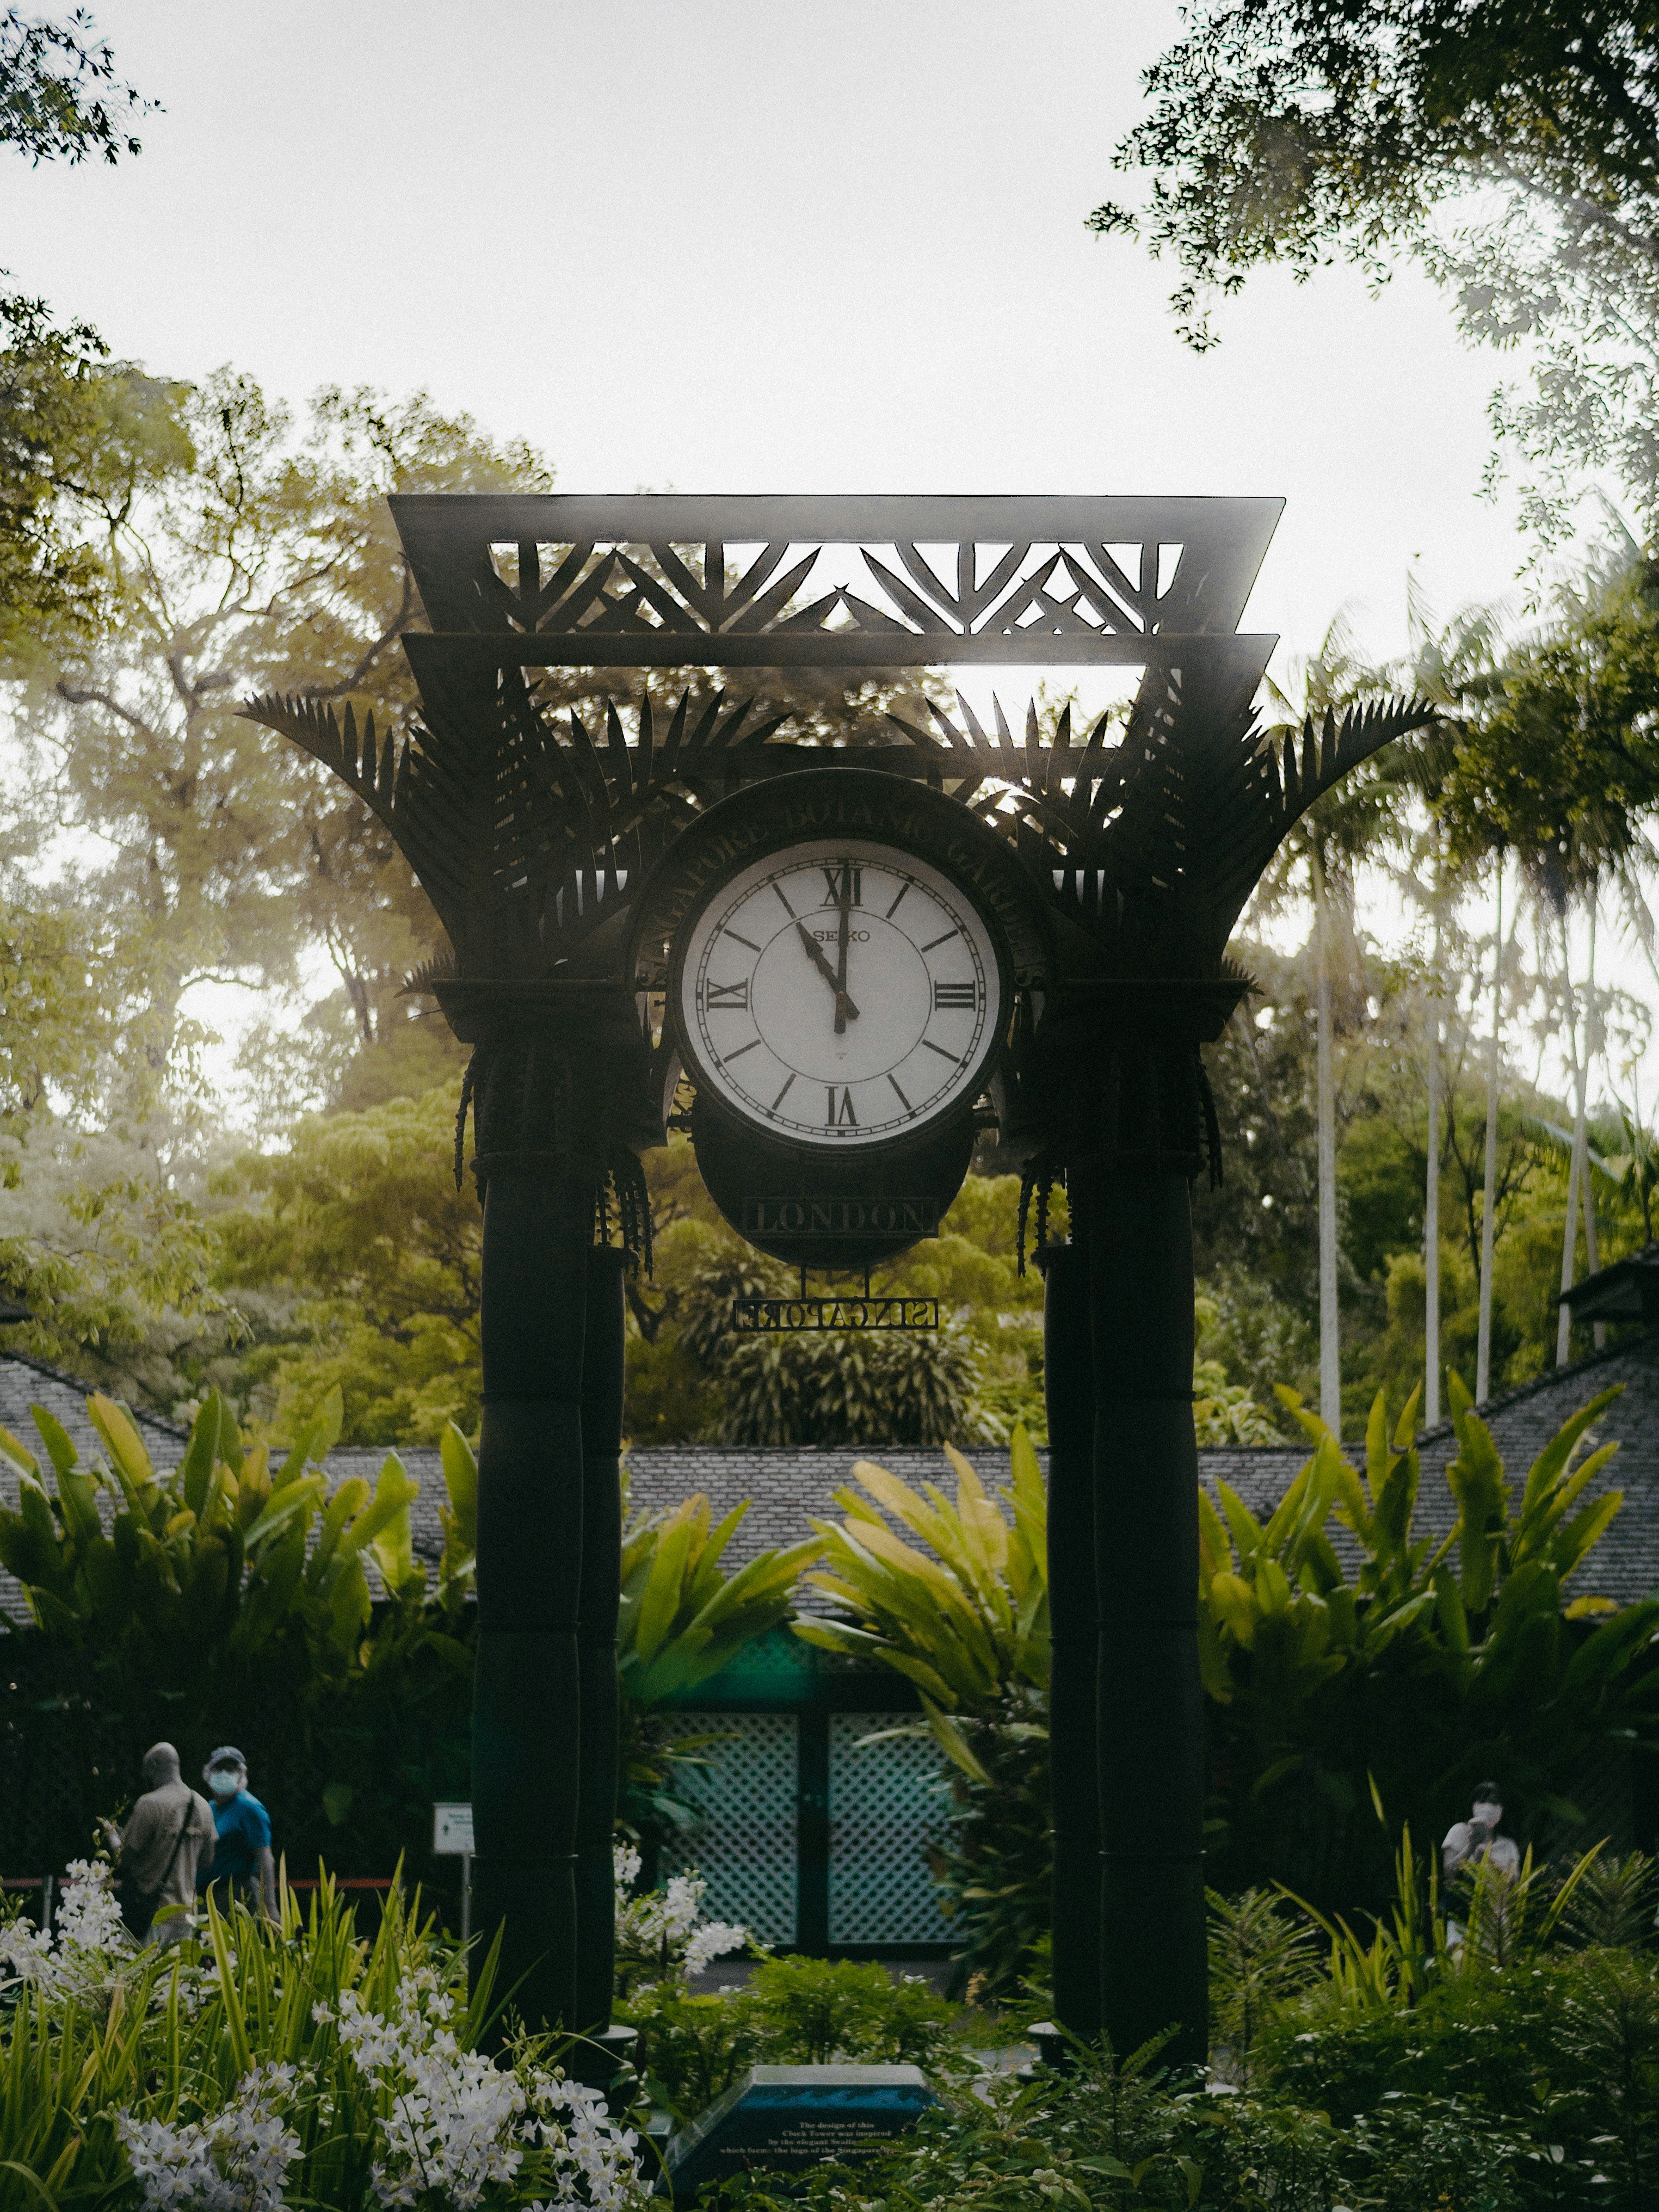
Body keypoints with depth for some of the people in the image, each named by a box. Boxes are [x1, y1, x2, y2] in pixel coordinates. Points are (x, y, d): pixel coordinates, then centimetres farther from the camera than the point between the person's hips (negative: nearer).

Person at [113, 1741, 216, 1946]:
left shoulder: (150, 1804, -11)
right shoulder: (202, 1807, 9)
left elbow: (125, 1857, -10)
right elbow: (207, 1862, 15)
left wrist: (112, 1835, 9)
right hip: (185, 1912, 6)